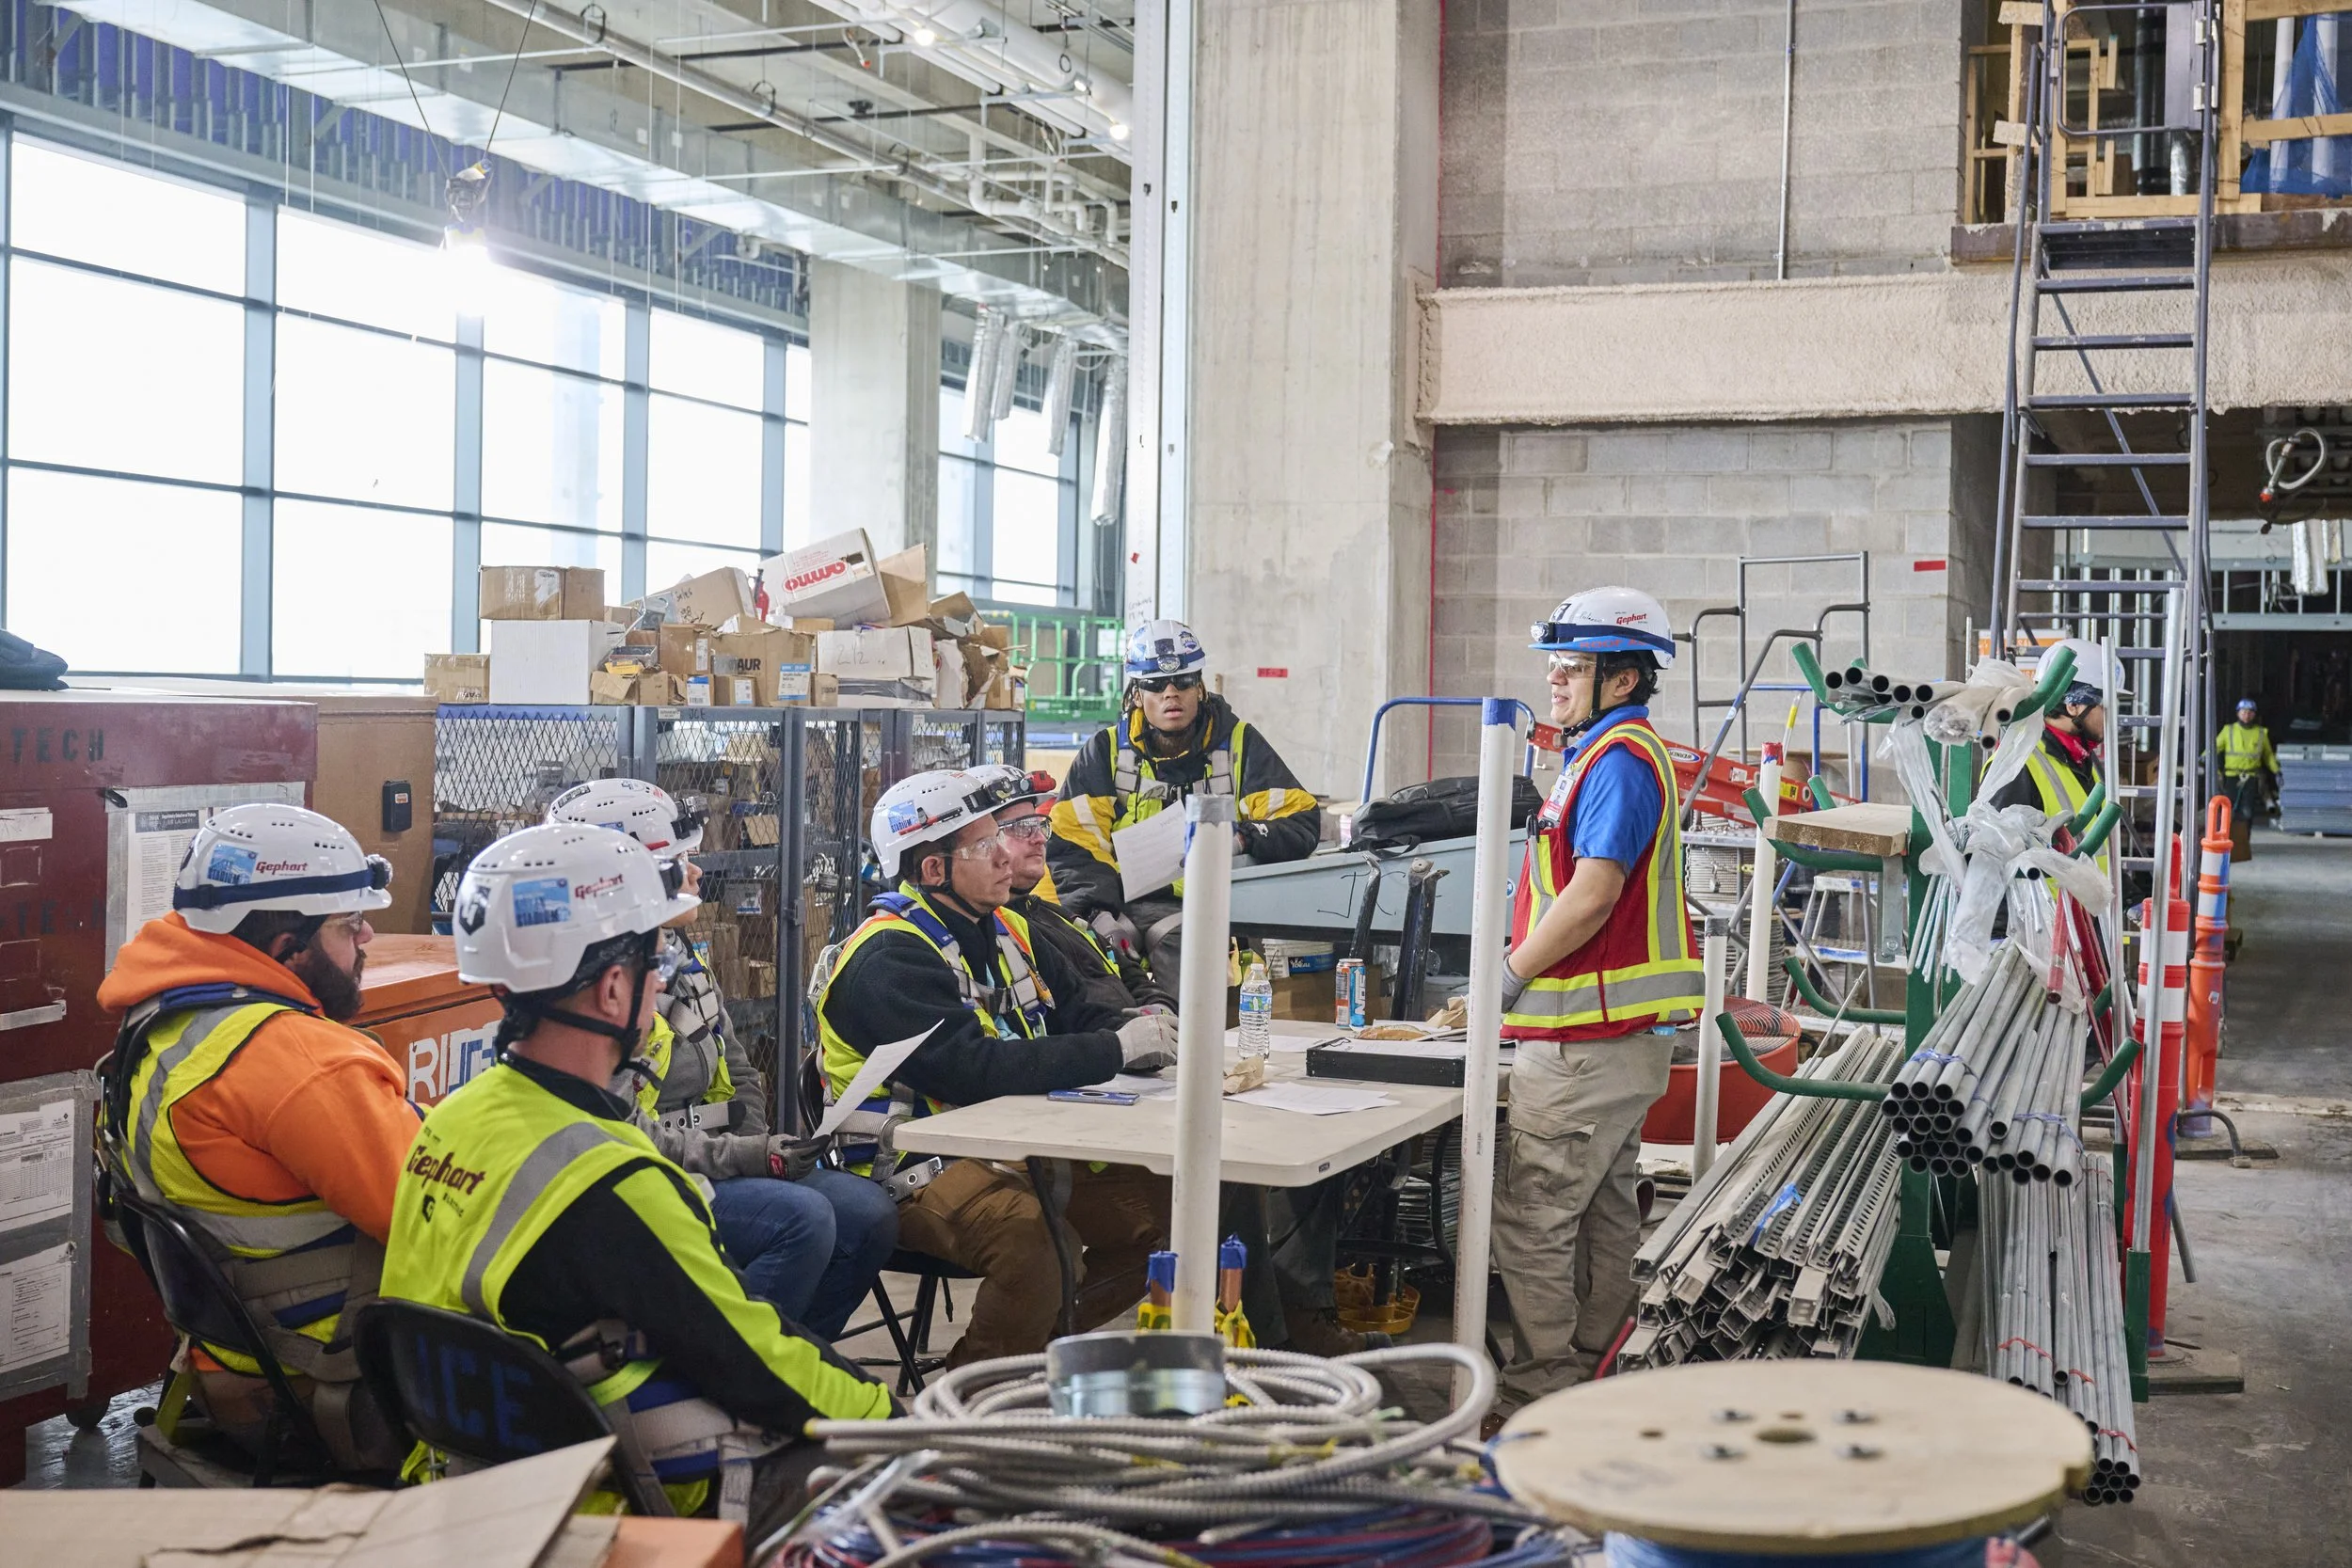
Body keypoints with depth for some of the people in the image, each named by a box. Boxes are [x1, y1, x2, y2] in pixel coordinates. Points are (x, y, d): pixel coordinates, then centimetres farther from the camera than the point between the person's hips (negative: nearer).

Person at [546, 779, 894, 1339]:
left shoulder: (678, 957, 15)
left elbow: (738, 1073, 21)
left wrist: (759, 1145, 2)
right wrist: (743, 1156, -21)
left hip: (713, 1163, 9)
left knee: (870, 1212, -6)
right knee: (804, 1219, -28)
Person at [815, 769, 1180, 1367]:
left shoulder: (1006, 932, 13)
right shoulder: (888, 958, -16)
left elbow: (1079, 1015, 16)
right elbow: (976, 1070, -28)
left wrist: (1143, 1030, -9)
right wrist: (1115, 1050, -23)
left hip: (1013, 1150, 9)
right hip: (911, 1171, -9)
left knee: (1159, 1199, -5)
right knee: (1024, 1230, -36)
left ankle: (1046, 1344, 10)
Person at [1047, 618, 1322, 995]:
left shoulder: (1240, 744, 13)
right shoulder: (1106, 751, 14)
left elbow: (1303, 821, 5)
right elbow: (1072, 844, 5)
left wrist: (1246, 836, -16)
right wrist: (1101, 912, -12)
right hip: (1135, 903, 0)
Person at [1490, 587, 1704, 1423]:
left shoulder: (1619, 760, -15)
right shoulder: (1606, 754, 18)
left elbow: (1593, 894, -22)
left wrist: (1510, 975, -13)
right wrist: (1521, 976, 15)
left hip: (1589, 1039, -11)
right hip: (1617, 1031, 11)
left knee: (1531, 1217, -6)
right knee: (1603, 1212, 16)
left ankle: (1541, 1394, 0)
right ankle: (1595, 1374, 24)